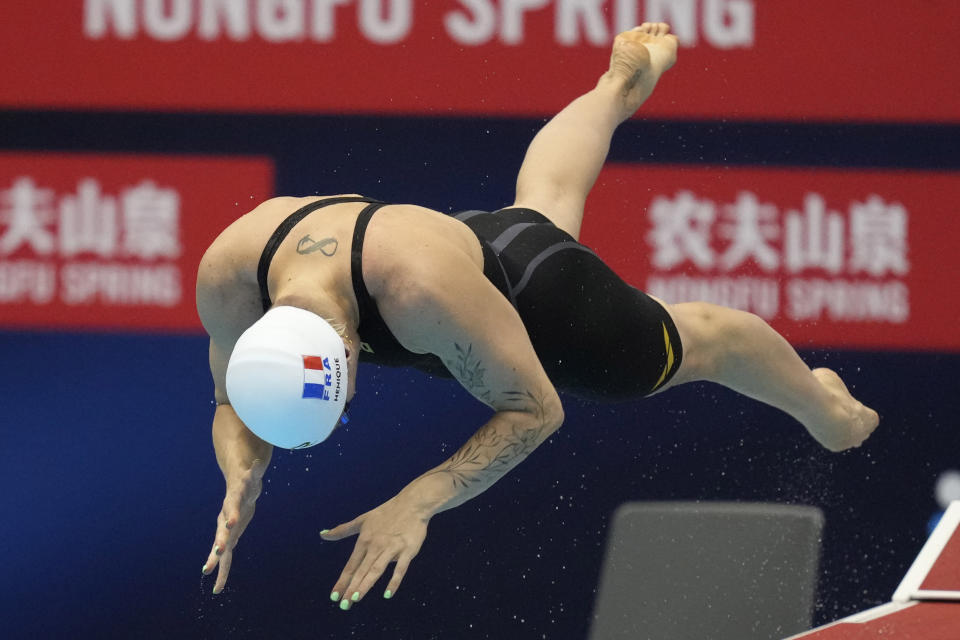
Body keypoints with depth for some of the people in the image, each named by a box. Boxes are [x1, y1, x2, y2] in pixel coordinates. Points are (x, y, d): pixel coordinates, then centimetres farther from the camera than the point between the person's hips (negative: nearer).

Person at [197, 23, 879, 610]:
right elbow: (232, 409, -17)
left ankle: (820, 398, 60)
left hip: (541, 296, -5)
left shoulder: (425, 288, -52)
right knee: (545, 200, 40)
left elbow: (535, 409, -38)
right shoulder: (228, 275, -38)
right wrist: (241, 484, -39)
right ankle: (623, 82, 71)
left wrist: (418, 503, -49)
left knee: (694, 342, 27)